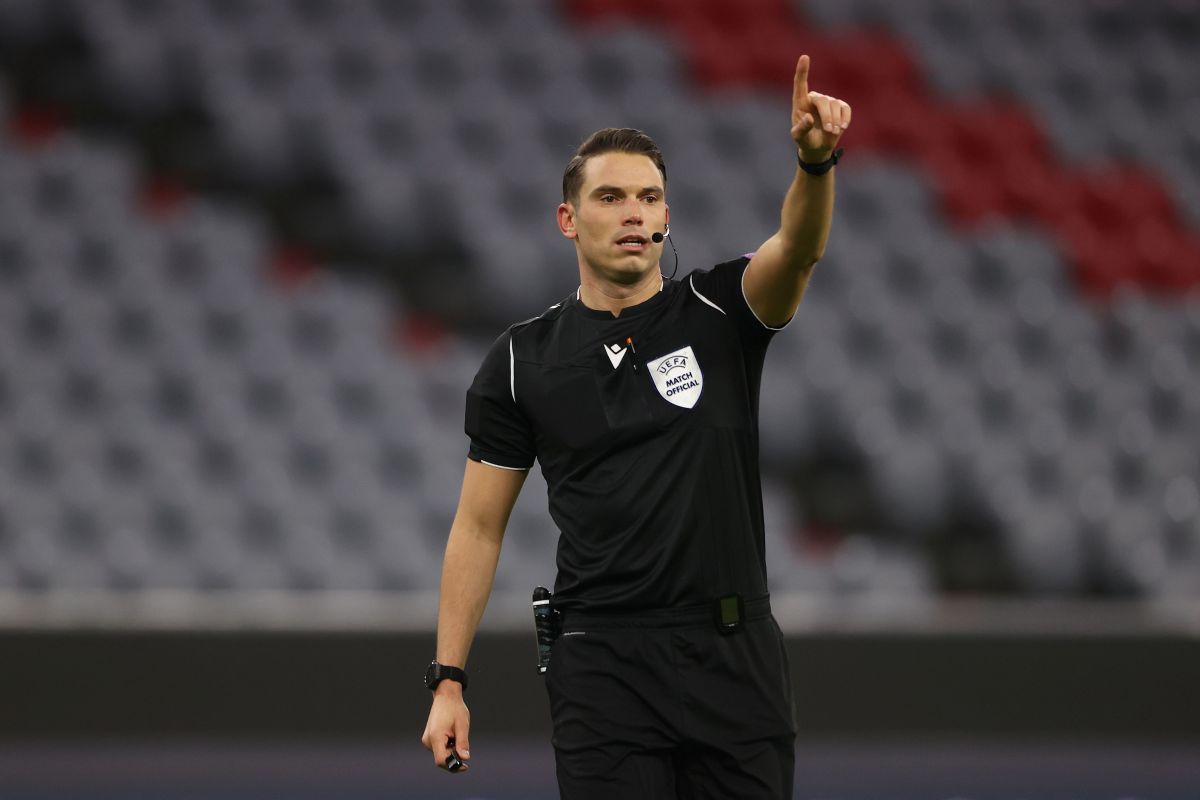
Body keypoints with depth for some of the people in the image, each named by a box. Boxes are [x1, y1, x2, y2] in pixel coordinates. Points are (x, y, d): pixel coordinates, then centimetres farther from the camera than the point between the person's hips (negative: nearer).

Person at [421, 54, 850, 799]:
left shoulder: (720, 313, 3)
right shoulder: (522, 362, 4)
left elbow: (799, 248, -18)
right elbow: (480, 525, 8)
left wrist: (817, 160, -40)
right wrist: (448, 681, 2)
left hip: (735, 653, 1)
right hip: (604, 664, -1)